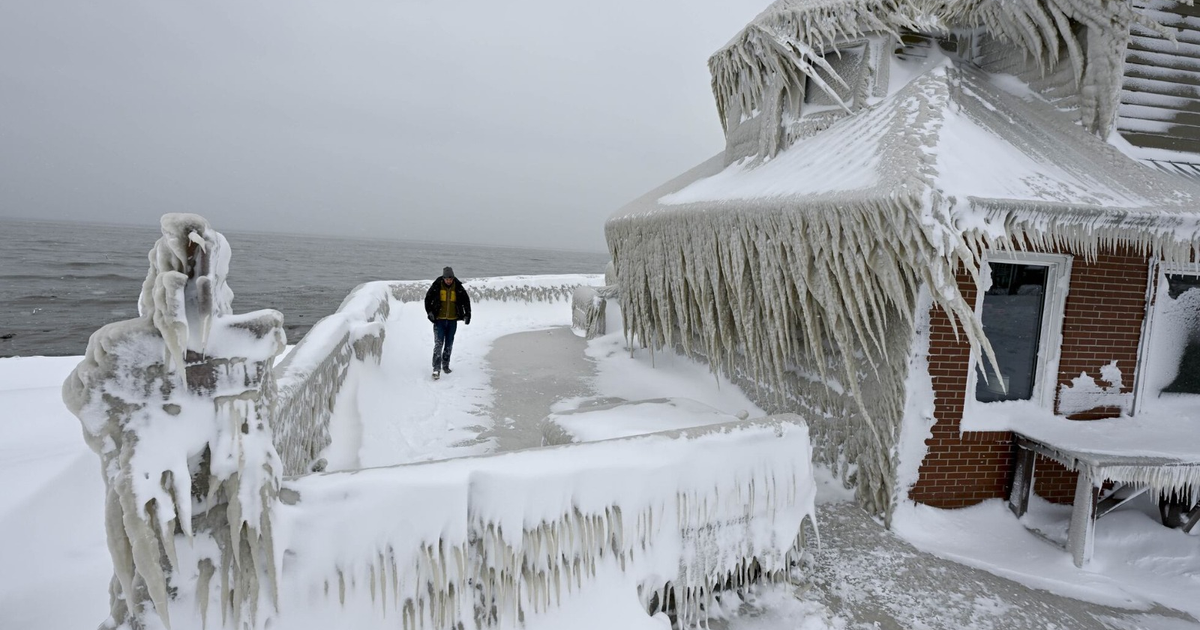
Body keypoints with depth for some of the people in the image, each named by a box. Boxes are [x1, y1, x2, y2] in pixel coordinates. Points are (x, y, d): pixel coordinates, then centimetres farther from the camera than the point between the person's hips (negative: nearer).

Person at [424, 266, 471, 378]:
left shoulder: (458, 287, -3)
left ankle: (445, 365, 27)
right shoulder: (436, 286, -7)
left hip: (452, 320, 2)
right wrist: (430, 312, -9)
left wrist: (467, 314, -2)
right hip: (439, 320, -2)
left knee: (449, 344, 12)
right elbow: (428, 299, 1)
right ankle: (436, 368, -12)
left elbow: (466, 300, 7)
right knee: (438, 344, -11)